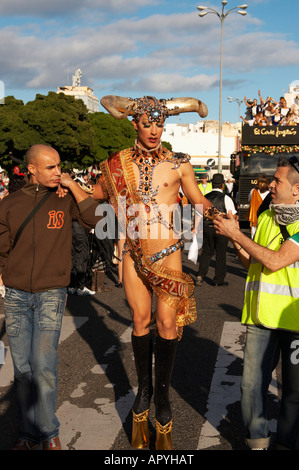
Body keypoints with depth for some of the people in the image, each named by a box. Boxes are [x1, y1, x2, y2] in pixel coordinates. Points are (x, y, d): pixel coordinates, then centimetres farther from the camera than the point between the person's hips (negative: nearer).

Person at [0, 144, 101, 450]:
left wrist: (72, 185, -11)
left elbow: (97, 218, -14)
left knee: (44, 365, -6)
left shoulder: (66, 198, 2)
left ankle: (48, 433, 13)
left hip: (51, 295, -2)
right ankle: (28, 433, 23)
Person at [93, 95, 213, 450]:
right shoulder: (118, 163, 3)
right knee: (140, 321, 9)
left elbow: (199, 201, 6)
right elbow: (95, 196, 18)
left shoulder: (178, 164, -1)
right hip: (134, 254, 2)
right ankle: (143, 389, 27)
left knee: (167, 323, -2)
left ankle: (162, 395, 16)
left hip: (167, 253, -1)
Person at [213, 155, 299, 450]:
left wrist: (237, 234, -12)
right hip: (261, 314, 5)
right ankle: (257, 441, 24)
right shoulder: (266, 217, 11)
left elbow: (275, 261, -19)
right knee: (252, 384, 5)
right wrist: (234, 239, -1)